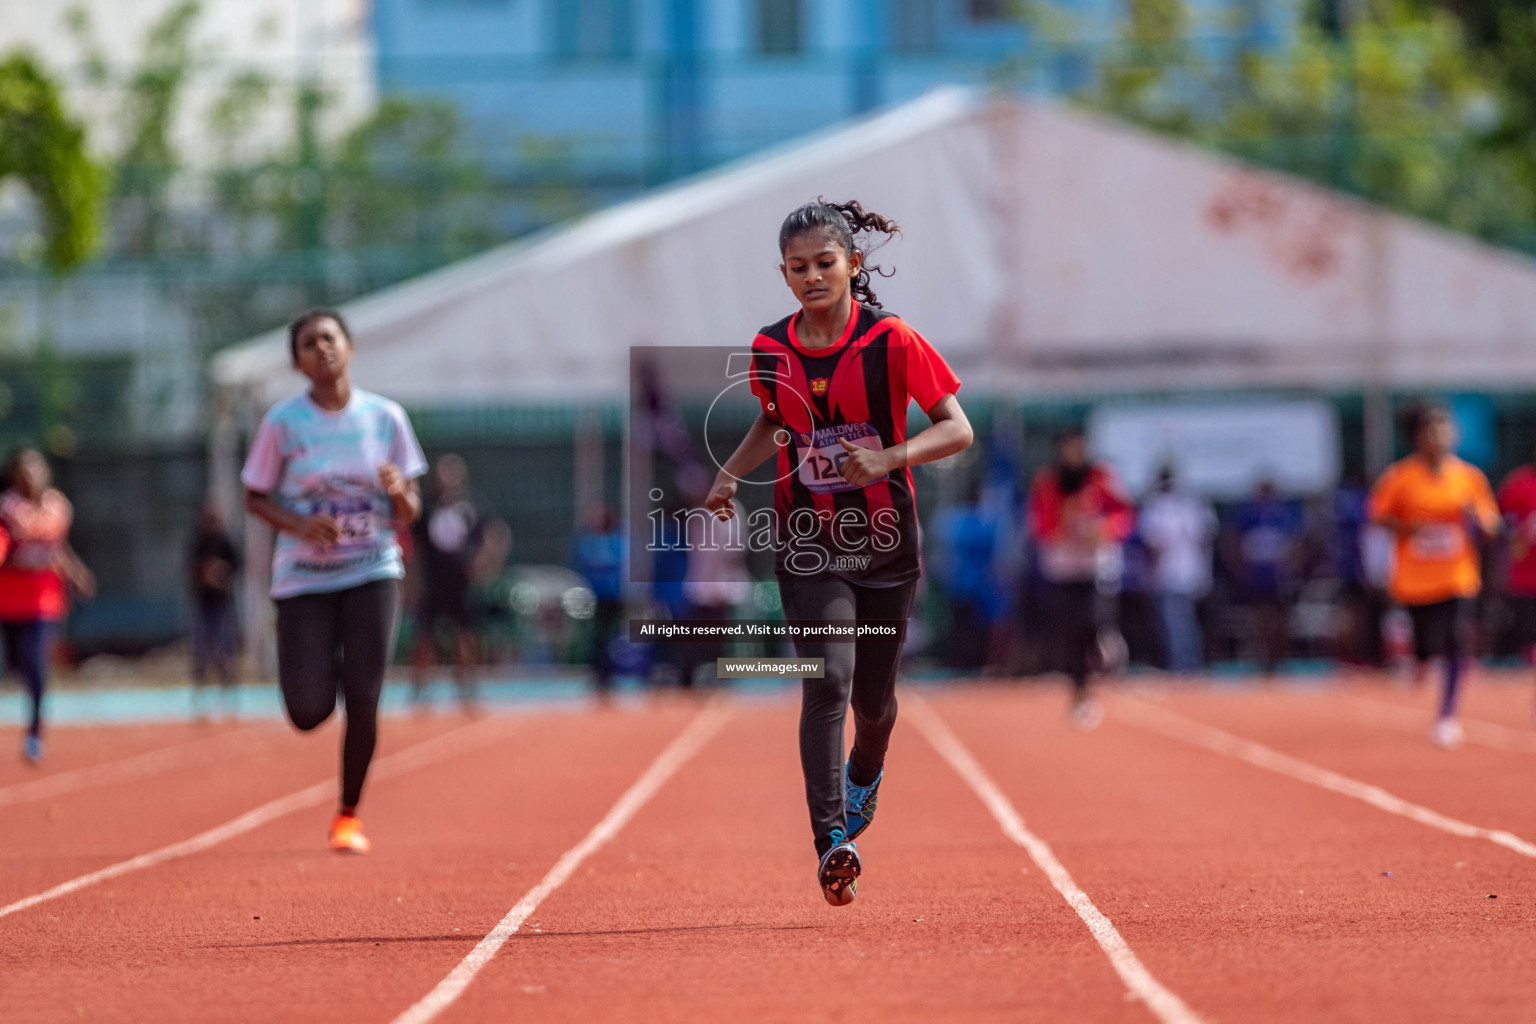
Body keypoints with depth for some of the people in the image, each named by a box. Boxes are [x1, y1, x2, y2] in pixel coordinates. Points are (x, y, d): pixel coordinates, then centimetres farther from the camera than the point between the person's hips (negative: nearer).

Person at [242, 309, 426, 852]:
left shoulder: (386, 418, 0)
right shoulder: (282, 422, -4)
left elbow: (409, 512, 5)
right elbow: (255, 498, 3)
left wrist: (399, 492, -18)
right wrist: (300, 526, -16)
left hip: (372, 574, 1)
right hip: (303, 578, -1)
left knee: (363, 701, -9)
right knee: (309, 712, -6)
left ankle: (349, 816, 11)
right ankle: (323, 663, 33)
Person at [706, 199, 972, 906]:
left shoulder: (890, 341, -10)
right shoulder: (770, 349, 0)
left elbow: (958, 429, -9)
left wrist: (889, 458, -26)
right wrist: (731, 472, 3)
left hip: (884, 542, -1)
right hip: (807, 543, 1)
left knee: (872, 697, 12)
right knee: (827, 680, -18)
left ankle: (863, 777, 48)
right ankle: (831, 844, -22)